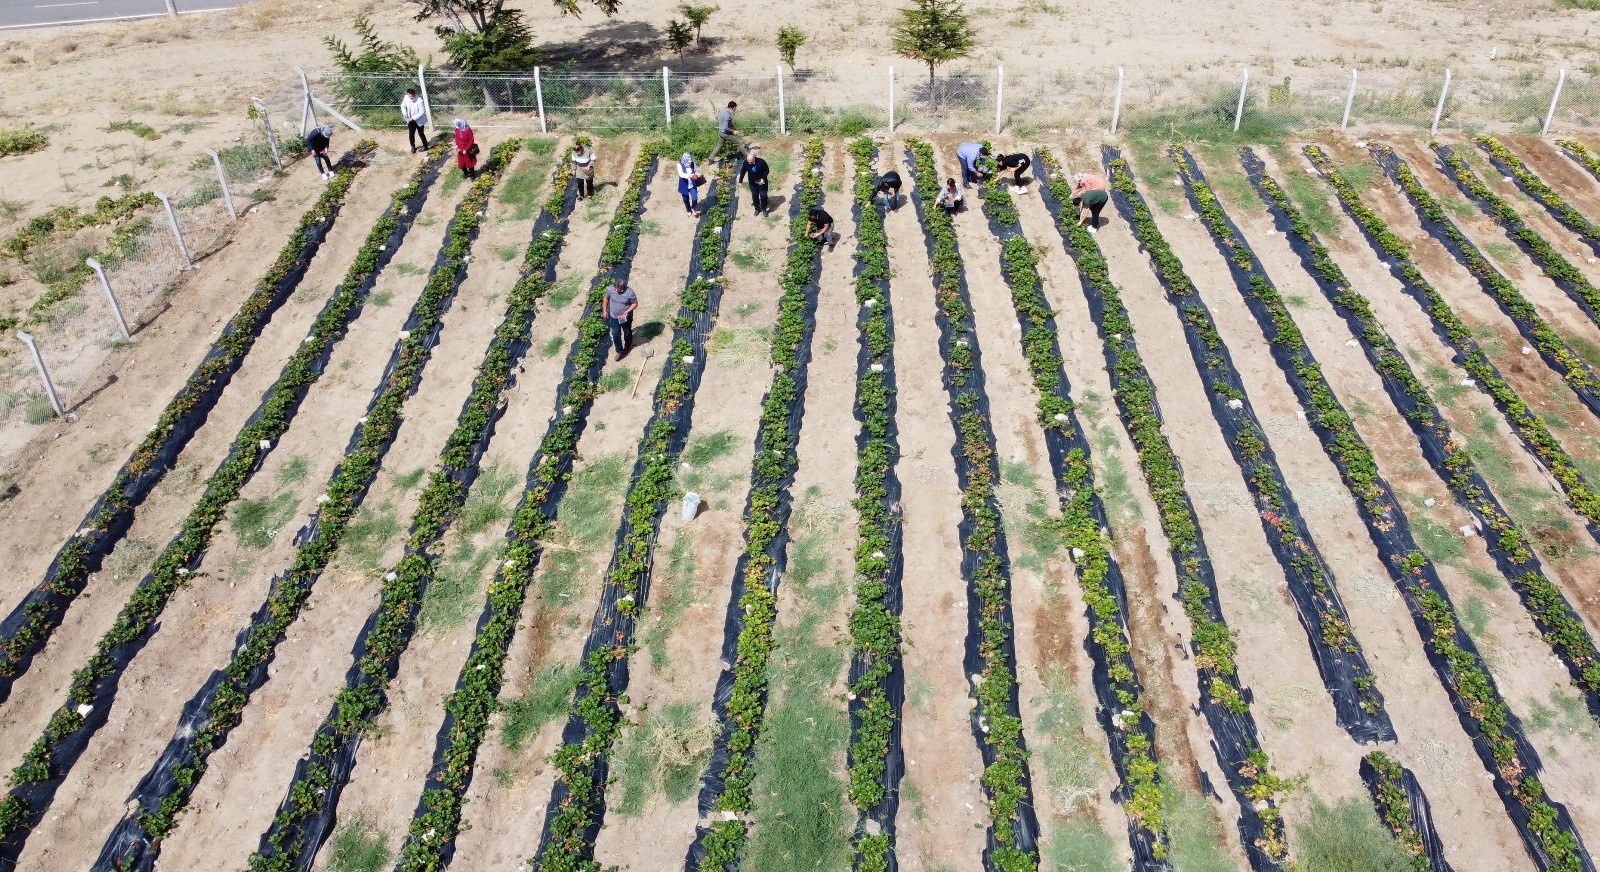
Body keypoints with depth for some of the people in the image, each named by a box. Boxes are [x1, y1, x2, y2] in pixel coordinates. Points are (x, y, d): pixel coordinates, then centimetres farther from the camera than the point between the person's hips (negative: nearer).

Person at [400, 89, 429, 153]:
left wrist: (413, 118, -25)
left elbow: (422, 112, -24)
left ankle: (425, 146, 31)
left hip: (419, 120, -4)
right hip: (410, 120, 4)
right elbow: (403, 106, 4)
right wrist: (405, 115, -11)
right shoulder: (406, 98, -14)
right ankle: (413, 147, 31)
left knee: (421, 134, 9)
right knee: (411, 134, 10)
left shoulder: (419, 101, -28)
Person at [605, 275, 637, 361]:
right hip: (614, 317, 2)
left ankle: (628, 346, 50)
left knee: (627, 333, 22)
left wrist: (626, 312, -23)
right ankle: (620, 351, 31)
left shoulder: (629, 292, -29)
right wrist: (605, 310, 5)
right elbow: (606, 299, 0)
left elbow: (635, 304, -15)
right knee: (615, 335, 10)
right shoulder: (610, 289, -20)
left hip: (626, 317, -2)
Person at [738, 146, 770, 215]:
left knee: (763, 196, 4)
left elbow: (767, 170, -13)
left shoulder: (761, 162, -28)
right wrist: (740, 180, 1)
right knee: (754, 196, 12)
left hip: (761, 182, -3)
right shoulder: (746, 162, -19)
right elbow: (742, 172, -2)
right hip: (752, 183, 3)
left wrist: (763, 178, -22)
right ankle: (757, 209, 33)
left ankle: (764, 209, 24)